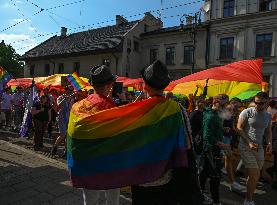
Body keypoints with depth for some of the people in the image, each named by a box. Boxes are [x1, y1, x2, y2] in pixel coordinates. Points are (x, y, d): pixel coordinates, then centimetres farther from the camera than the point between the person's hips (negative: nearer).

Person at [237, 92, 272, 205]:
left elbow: (268, 131, 19)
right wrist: (249, 142, -16)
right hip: (246, 147, -5)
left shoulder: (268, 116, 10)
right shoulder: (247, 112, -8)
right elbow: (239, 128, -9)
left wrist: (269, 143, 1)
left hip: (259, 148, 6)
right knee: (255, 176, -8)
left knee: (254, 176, 11)